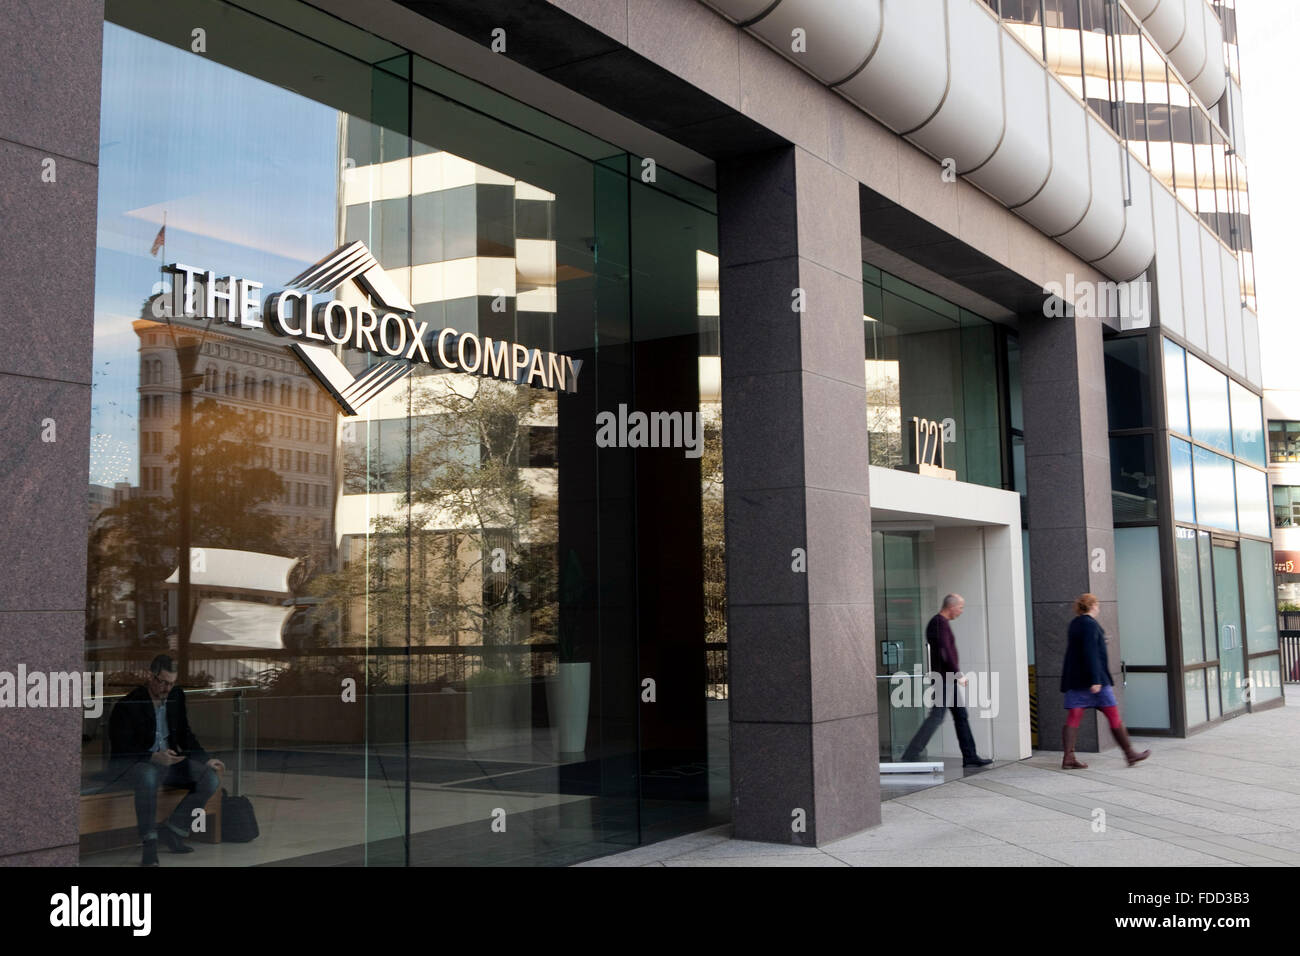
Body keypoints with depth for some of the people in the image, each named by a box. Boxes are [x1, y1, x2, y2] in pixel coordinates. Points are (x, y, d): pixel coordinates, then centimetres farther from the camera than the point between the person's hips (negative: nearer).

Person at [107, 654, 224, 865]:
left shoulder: (177, 696, 5)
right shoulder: (127, 705, -13)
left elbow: (185, 735, 13)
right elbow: (120, 749, -16)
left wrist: (206, 759, 0)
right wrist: (154, 757, -30)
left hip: (170, 760, 6)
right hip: (134, 763, -6)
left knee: (211, 779, -15)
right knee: (148, 777, -41)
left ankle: (171, 831, -4)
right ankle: (149, 844, -31)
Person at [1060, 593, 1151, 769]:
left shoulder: (1075, 623, 15)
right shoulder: (1090, 624, -12)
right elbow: (1090, 653, -21)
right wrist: (1096, 680, -24)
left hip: (1074, 679, 8)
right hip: (1094, 678, -8)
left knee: (1073, 718, 1)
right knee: (1114, 716, 2)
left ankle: (1068, 758, -6)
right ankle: (1130, 754, 9)